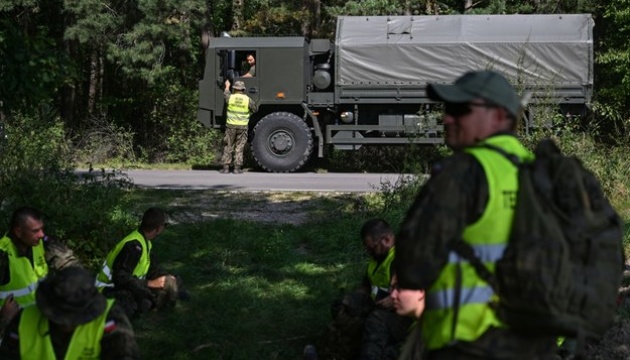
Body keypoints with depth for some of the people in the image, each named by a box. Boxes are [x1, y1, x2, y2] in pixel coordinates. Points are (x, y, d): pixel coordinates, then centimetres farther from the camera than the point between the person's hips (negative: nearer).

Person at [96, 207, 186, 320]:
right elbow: (120, 278, -28)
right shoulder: (134, 246, -25)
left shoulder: (143, 241, 5)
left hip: (127, 288, 9)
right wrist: (150, 283, -22)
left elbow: (152, 268, 17)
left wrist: (167, 277, 1)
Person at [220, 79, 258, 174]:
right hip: (243, 126, 0)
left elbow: (226, 94, 22)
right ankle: (237, 168, 2)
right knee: (239, 148, 5)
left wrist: (227, 86, 42)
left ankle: (226, 167, 7)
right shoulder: (248, 99, -5)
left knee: (228, 147, 8)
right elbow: (255, 109, 9)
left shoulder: (230, 97, -3)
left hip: (231, 125, 0)